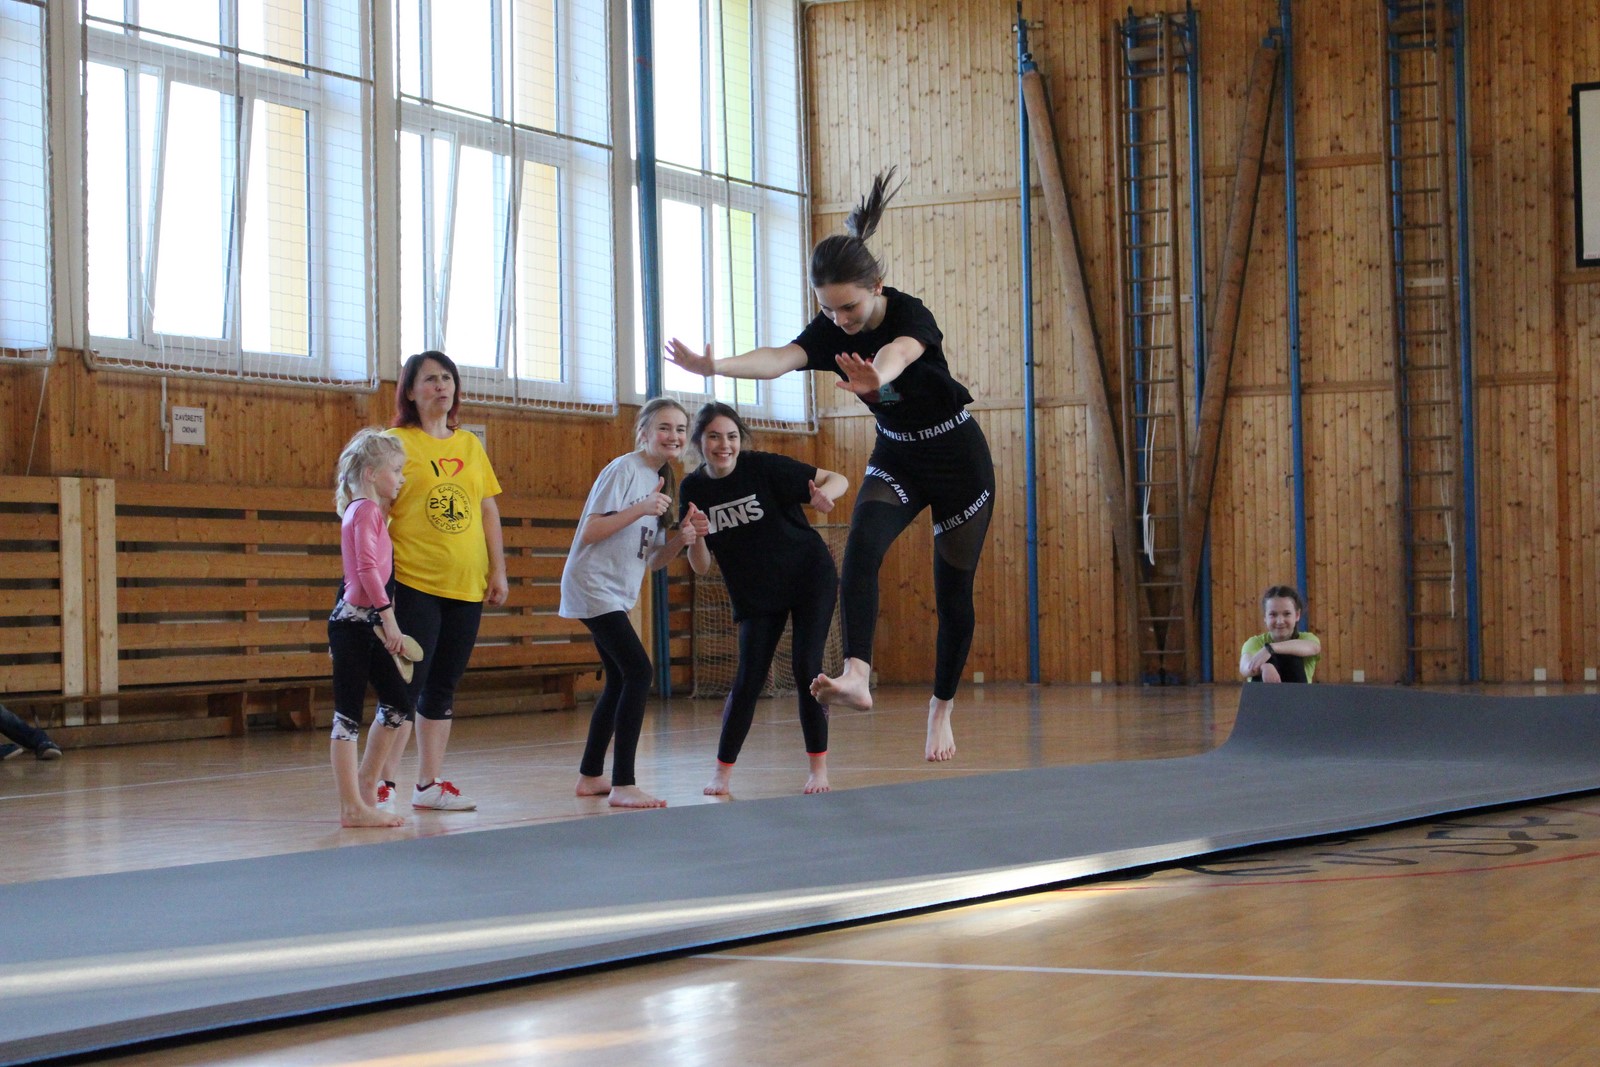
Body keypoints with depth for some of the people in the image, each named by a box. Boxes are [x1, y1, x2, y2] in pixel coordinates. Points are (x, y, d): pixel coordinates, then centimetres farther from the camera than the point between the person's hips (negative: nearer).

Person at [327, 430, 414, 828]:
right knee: (348, 716, -6)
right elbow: (366, 568, -21)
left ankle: (366, 782, 25)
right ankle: (353, 806, -4)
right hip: (352, 622, -10)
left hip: (366, 623, 10)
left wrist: (385, 627, 18)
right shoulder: (365, 511, -11)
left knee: (398, 703, 13)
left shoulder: (372, 512, 18)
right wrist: (387, 614, -22)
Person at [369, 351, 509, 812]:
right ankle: (384, 784, -1)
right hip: (414, 583, -5)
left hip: (467, 585, 5)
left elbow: (488, 510, 15)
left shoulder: (470, 445, 13)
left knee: (442, 688, 10)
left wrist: (498, 570, 9)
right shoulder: (397, 443, -3)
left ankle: (429, 783, 17)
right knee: (406, 686, -7)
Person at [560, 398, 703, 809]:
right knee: (638, 672, -18)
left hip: (617, 595, 10)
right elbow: (589, 532, -20)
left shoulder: (660, 480, 13)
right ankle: (623, 785, -20)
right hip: (593, 586, -10)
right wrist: (639, 509, -28)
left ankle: (591, 776, 23)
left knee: (620, 680, 13)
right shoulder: (623, 470, -13)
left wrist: (682, 538, -6)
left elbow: (653, 560, 13)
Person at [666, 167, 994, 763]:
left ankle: (941, 711, 21)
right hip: (894, 458, 4)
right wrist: (714, 367, -54)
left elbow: (899, 353, -52)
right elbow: (779, 359, -33)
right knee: (861, 547, -26)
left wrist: (876, 379, -77)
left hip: (958, 459, -4)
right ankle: (857, 675, -39)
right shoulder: (830, 331, -13)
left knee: (953, 592, 2)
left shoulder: (910, 315, -27)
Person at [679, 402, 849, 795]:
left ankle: (819, 767, 2)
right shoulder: (693, 490, -6)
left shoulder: (763, 467, -17)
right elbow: (701, 567, -2)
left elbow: (838, 479, -13)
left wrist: (822, 495, -35)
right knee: (748, 679, -2)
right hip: (755, 594, 3)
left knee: (806, 669, -10)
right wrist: (695, 538, -23)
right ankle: (722, 771, 9)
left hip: (810, 578, -3)